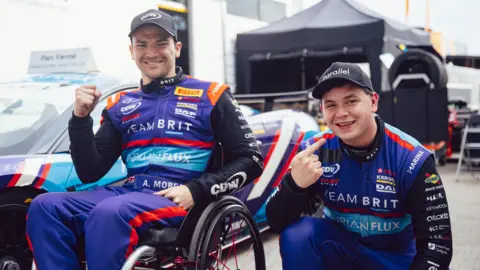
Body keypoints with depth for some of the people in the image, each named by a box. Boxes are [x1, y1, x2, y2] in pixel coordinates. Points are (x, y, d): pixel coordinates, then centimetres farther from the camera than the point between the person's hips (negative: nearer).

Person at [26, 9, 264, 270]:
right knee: (45, 207, -19)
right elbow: (90, 173, 13)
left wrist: (196, 190, -10)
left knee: (109, 213, -35)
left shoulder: (209, 96, 6)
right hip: (131, 193, 5)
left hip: (181, 200, -5)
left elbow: (250, 160, 3)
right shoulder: (120, 105, 18)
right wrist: (80, 118, -1)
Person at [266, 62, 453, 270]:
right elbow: (277, 223, -16)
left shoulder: (411, 159, -18)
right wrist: (294, 184, -35)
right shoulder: (314, 150, -14)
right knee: (296, 234, -26)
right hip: (340, 250, 1)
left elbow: (436, 242, -16)